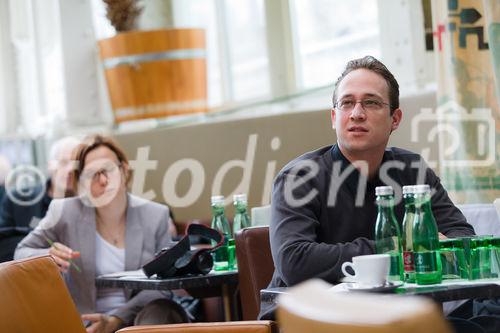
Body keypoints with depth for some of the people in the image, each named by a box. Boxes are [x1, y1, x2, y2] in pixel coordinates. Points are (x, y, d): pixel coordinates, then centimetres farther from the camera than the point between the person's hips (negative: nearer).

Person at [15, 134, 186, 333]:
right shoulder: (65, 212, -2)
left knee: (160, 311, -33)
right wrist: (49, 258, -13)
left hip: (138, 315, 0)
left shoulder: (155, 216, 0)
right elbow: (22, 252, 12)